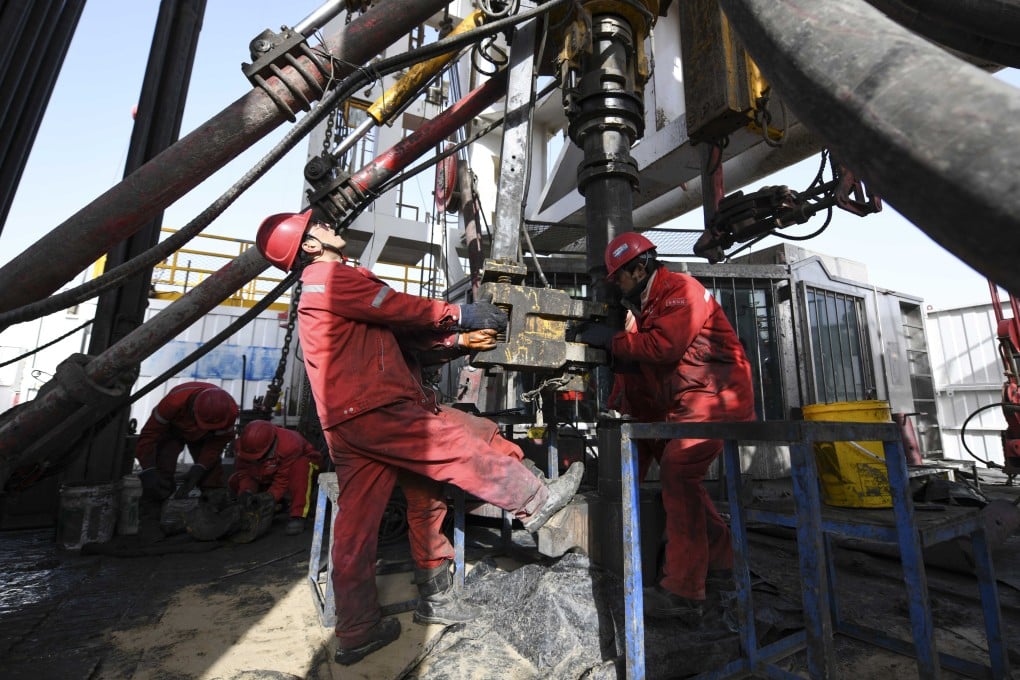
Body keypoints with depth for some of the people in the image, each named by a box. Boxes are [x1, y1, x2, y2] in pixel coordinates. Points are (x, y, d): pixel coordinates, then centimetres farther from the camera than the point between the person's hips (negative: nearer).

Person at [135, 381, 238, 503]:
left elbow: (217, 444, -22)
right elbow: (148, 435, -33)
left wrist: (199, 468, -34)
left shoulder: (230, 411, -36)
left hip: (203, 437, 1)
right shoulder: (174, 401, -42)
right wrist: (149, 472, -39)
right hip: (171, 431, -1)